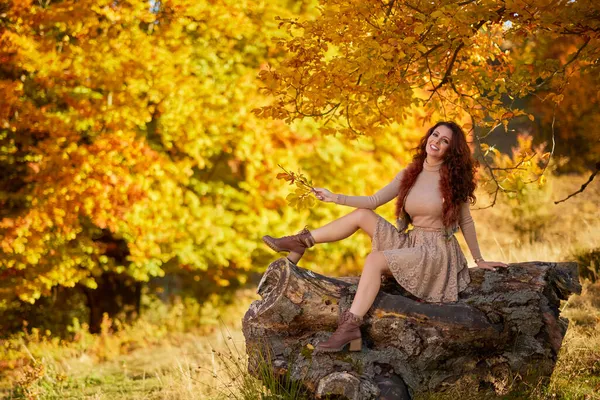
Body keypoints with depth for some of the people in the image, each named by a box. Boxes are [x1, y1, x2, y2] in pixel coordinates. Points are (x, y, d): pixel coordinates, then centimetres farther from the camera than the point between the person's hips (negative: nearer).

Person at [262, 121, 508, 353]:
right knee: (361, 214, -1)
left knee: (374, 259, -29)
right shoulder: (410, 174, 8)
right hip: (410, 244, 6)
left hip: (437, 252, -6)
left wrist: (479, 260, 4)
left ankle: (350, 328, -38)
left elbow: (466, 221, 1)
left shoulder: (453, 179, -6)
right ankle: (302, 242, 7)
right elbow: (374, 200, 6)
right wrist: (334, 198, -1)